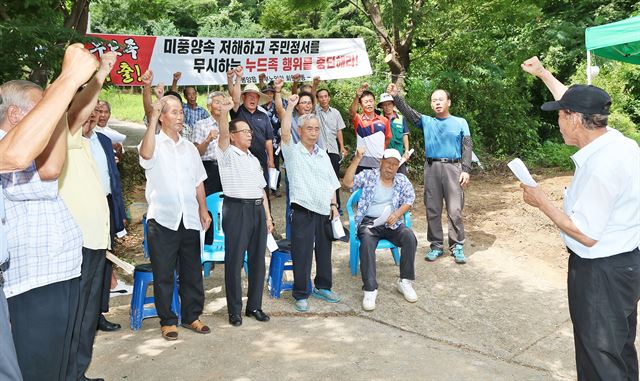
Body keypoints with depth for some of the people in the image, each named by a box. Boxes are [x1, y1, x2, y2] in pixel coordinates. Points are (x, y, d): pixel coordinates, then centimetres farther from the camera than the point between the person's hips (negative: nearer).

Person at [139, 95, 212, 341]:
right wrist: (152, 118, -31)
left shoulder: (189, 147, 14)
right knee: (163, 274, 4)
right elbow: (146, 154, -28)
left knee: (192, 272, 10)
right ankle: (167, 321, 17)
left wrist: (203, 210, 11)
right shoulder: (155, 144, -2)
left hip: (190, 219, 5)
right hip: (163, 219, -4)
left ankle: (191, 317, 23)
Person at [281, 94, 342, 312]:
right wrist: (290, 107, -24)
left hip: (324, 212, 6)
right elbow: (285, 132, -20)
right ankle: (301, 295, 11)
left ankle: (322, 287, 31)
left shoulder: (323, 155, 15)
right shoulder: (293, 151, -1)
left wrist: (333, 205, 8)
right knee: (302, 254, -1)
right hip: (303, 211, -5)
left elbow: (332, 182, 17)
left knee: (324, 251, 15)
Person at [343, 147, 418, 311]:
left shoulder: (402, 180, 14)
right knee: (367, 243, -34)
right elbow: (347, 182, -8)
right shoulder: (368, 175, 6)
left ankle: (405, 281, -14)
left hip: (392, 223, 2)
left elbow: (409, 200, 3)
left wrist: (397, 214, -16)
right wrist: (357, 159, -16)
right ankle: (370, 289, -30)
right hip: (369, 222, -2)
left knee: (410, 237, -27)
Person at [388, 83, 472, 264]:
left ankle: (457, 247, 6)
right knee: (432, 210, 5)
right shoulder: (426, 121, 13)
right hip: (431, 168, 2)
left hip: (453, 168, -2)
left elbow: (467, 147, 4)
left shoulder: (460, 122, 9)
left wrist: (466, 170, -5)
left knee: (455, 210, -4)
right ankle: (436, 246, 15)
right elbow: (408, 111, 0)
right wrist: (395, 96, -14)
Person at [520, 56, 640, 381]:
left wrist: (542, 203, -15)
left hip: (601, 271, -9)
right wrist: (544, 74, 26)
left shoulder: (601, 166, -30)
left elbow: (586, 235, -26)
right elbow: (580, 105, 16)